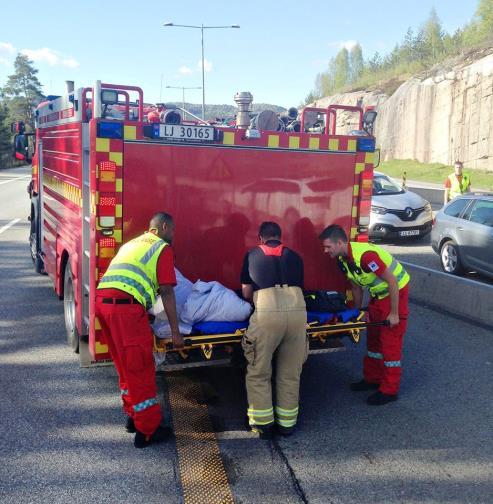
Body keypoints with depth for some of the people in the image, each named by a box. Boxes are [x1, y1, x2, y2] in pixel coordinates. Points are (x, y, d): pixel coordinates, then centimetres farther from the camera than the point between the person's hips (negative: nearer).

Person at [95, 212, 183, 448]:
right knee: (140, 369, 0)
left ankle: (133, 415, 33)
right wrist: (175, 332, 3)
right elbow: (166, 292, 0)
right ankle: (147, 431, 8)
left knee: (125, 366, 21)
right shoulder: (163, 248, 7)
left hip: (101, 300, 8)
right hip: (126, 306, -8)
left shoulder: (132, 243, 29)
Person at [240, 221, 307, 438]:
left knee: (259, 373, 14)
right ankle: (287, 422, 25)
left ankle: (263, 423, 18)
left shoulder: (252, 255, 21)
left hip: (267, 311, -2)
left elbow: (246, 293, 23)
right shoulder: (294, 256, 26)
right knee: (290, 373, 16)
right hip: (297, 310, 3)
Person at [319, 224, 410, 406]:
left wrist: (394, 313, -23)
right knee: (373, 336, 15)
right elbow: (356, 287, 10)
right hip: (378, 293, 9)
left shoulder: (365, 255, -32)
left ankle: (389, 390, 4)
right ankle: (372, 378, 28)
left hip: (396, 290, -9)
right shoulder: (343, 259, -5)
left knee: (390, 341, -4)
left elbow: (392, 281, -28)